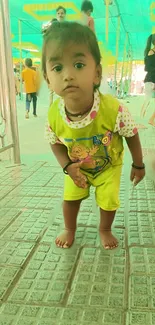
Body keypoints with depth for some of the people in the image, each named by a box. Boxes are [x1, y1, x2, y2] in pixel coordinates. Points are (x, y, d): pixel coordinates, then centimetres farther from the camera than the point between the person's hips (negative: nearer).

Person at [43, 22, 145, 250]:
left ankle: (105, 230, 39)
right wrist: (67, 166, -22)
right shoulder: (54, 115, -30)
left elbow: (131, 135, -19)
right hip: (77, 166, 2)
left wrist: (138, 165, -6)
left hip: (109, 164, -2)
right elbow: (56, 142, -8)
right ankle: (70, 229, 43)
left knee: (108, 200, 6)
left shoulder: (113, 110, -38)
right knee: (71, 197, 12)